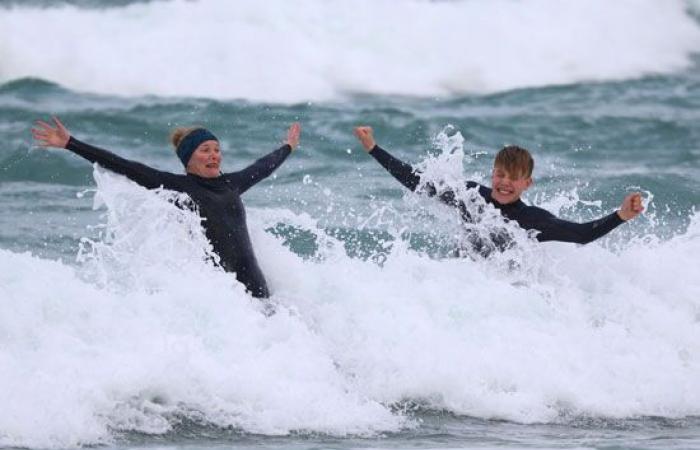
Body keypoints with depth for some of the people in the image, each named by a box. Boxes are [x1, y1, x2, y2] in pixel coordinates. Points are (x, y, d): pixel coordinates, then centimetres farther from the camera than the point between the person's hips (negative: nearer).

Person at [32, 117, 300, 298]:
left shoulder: (229, 185, 19)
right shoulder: (176, 187, 4)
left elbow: (261, 168, 40)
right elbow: (123, 167, 1)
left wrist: (288, 148, 59)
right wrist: (69, 144, -2)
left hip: (253, 285, 5)